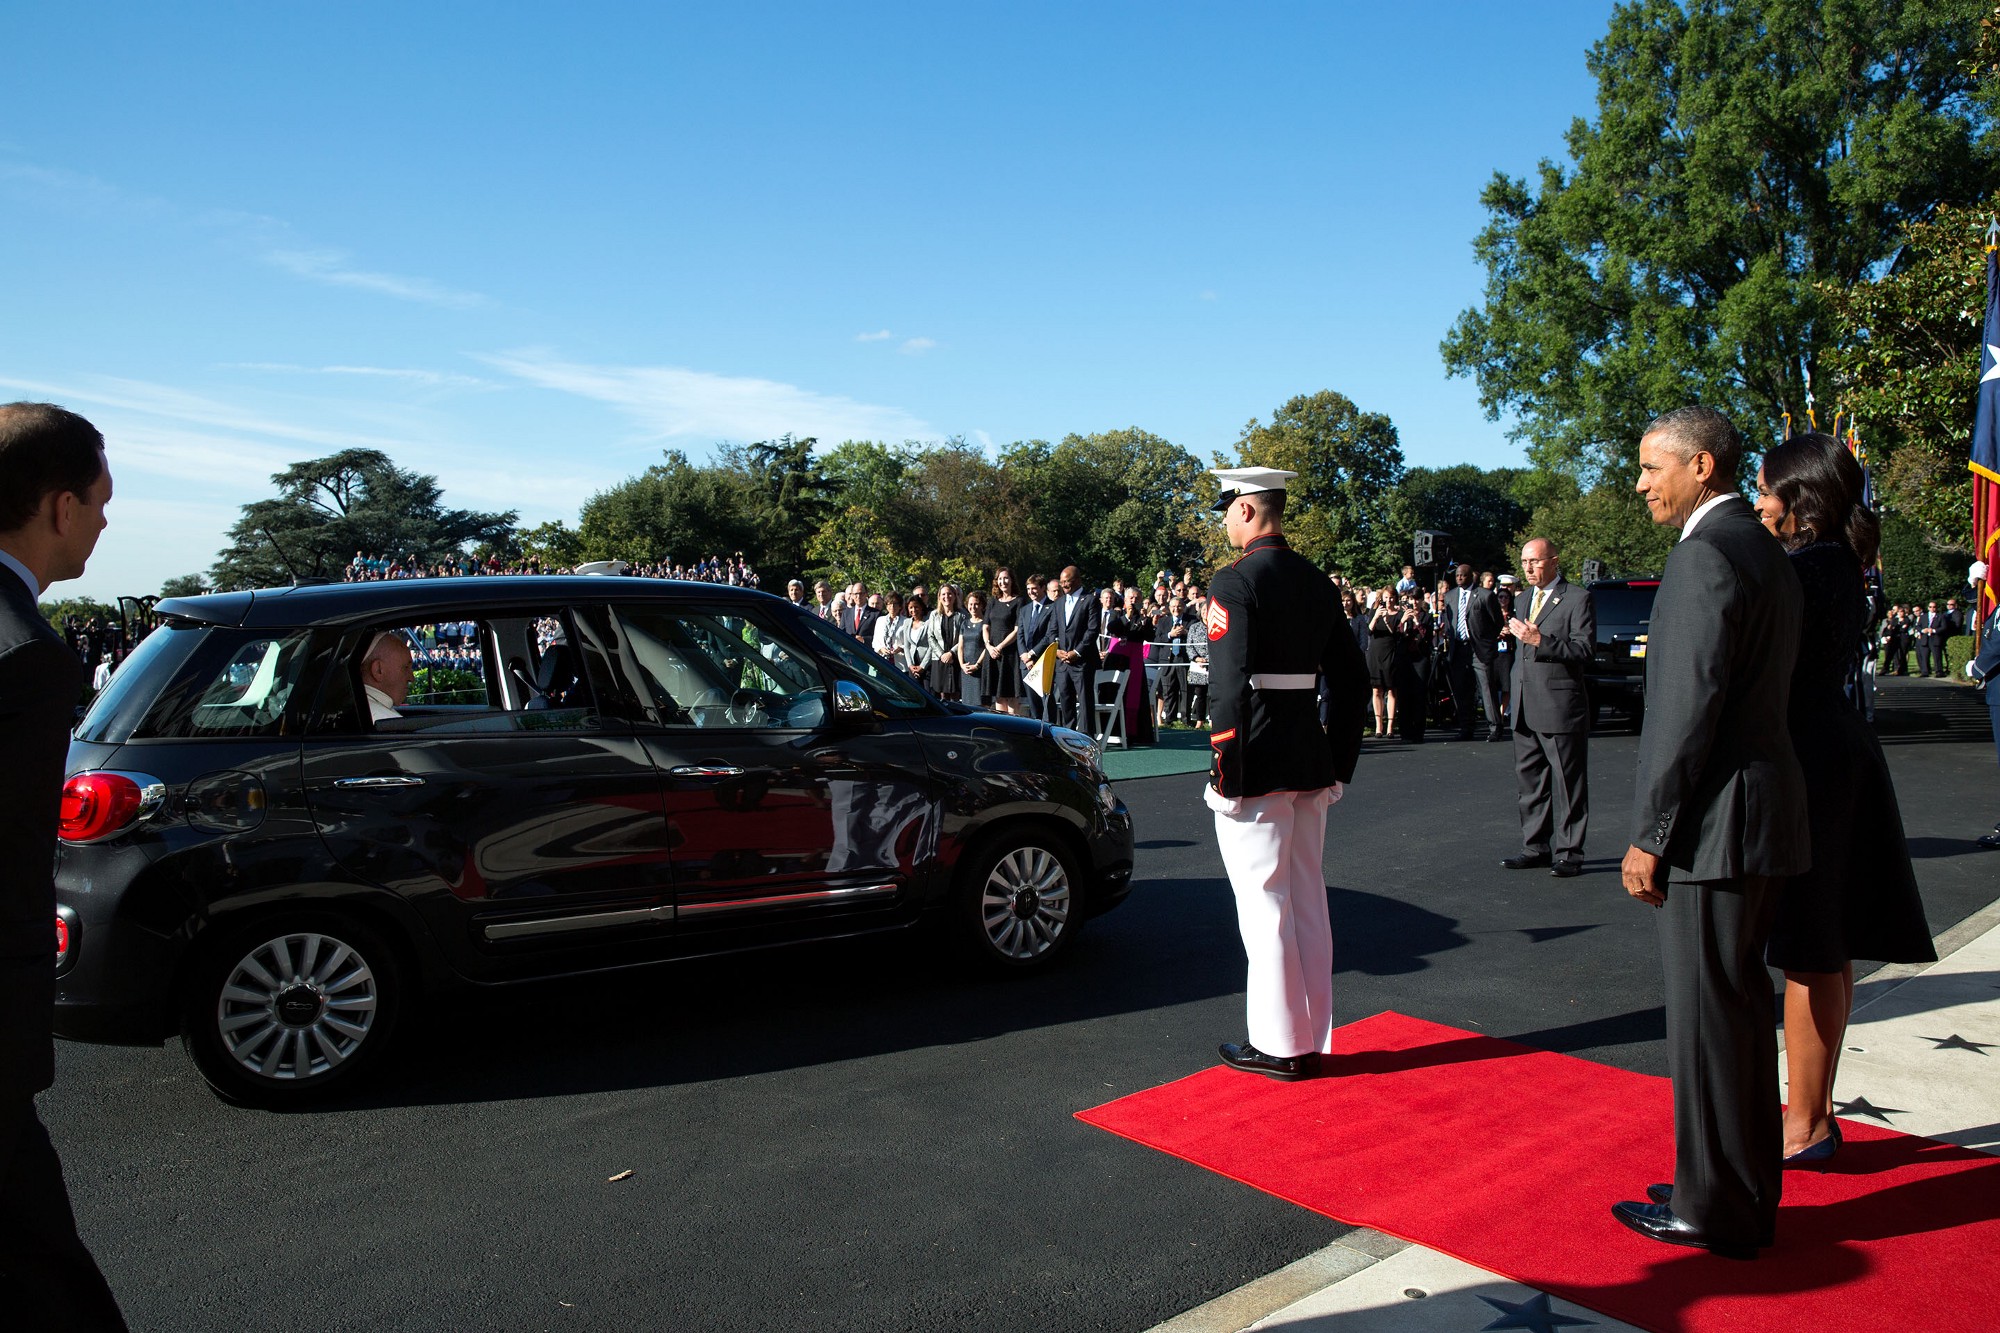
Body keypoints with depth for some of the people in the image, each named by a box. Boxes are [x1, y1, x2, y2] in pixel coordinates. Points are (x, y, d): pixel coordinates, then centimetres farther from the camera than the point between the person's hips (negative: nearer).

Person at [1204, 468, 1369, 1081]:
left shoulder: (1234, 582, -12)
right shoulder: (1318, 583, 11)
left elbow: (1229, 685, -19)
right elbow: (1352, 680, 14)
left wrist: (1227, 772, -14)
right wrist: (1339, 763, 18)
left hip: (1257, 769, -8)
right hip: (1311, 766, 8)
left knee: (1264, 906, 1)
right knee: (1308, 902, 14)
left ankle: (1279, 1045, 10)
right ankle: (1312, 1040, 23)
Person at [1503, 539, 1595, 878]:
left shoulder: (1578, 598, -6)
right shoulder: (1527, 599, 18)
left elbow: (1585, 649, -16)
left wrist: (1539, 640, -22)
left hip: (1560, 707, -8)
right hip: (1525, 708, 8)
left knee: (1567, 783, 0)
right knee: (1529, 780, 12)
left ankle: (1568, 853, 6)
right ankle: (1537, 847, 21)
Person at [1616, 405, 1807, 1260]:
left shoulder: (1707, 552, -16)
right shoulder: (1766, 553, 16)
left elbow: (1691, 704, -21)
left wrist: (1650, 834, -16)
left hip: (1716, 822, -10)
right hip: (1763, 813, 10)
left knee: (1709, 1015, 0)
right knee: (1739, 1009, 18)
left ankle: (1716, 1210, 13)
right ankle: (1748, 1190, 31)